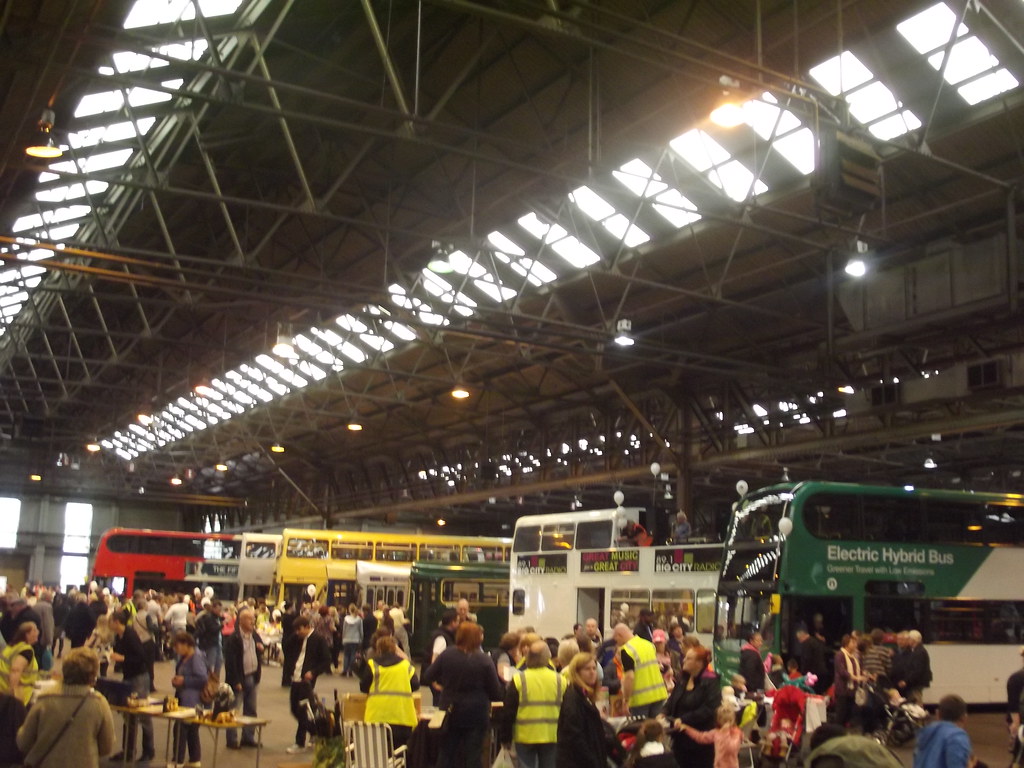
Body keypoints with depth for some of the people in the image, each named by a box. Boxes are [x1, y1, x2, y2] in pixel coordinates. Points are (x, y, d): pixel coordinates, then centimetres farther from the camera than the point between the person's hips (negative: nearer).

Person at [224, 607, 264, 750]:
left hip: (253, 677, 7)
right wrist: (236, 681, -19)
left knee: (251, 710, 14)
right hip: (240, 679, -7)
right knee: (234, 711, 2)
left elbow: (260, 651, 23)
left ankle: (248, 737, 24)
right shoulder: (233, 638, -15)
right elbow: (230, 661, -17)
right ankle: (232, 740, 10)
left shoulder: (255, 635, 8)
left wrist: (261, 647, -2)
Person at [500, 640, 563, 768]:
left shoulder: (518, 680, -7)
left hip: (525, 735, -1)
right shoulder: (559, 680, -2)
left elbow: (508, 712, -4)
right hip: (552, 736, 1)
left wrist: (505, 737, 5)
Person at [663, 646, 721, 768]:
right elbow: (672, 702, 14)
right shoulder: (682, 680, 11)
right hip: (681, 738, 7)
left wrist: (684, 719, -24)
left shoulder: (710, 682, -13)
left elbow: (709, 710, -22)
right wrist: (664, 714, -7)